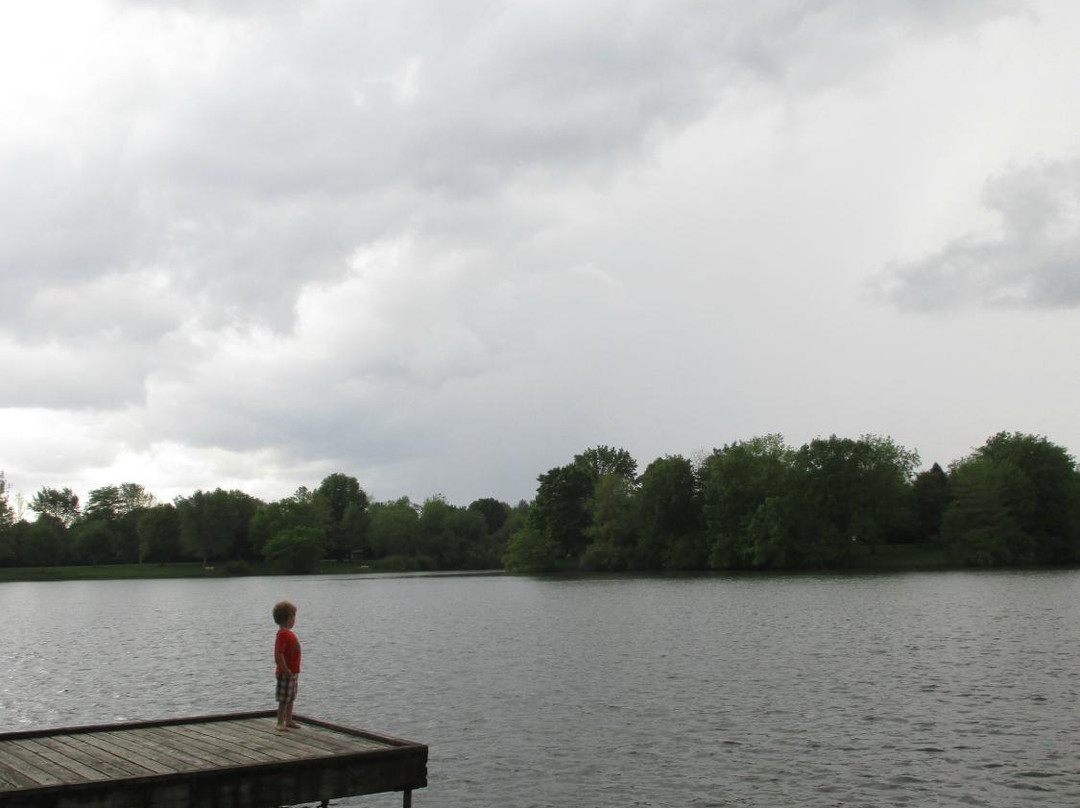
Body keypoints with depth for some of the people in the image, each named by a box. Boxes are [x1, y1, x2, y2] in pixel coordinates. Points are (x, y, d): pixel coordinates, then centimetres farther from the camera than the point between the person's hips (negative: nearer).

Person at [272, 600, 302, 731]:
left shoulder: (288, 633, 13)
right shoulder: (283, 634, -19)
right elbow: (278, 654, -26)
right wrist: (286, 670, -24)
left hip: (293, 672, 10)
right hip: (286, 673, -10)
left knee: (290, 699, 17)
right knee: (284, 700, -3)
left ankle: (289, 721, 25)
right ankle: (280, 723, 3)